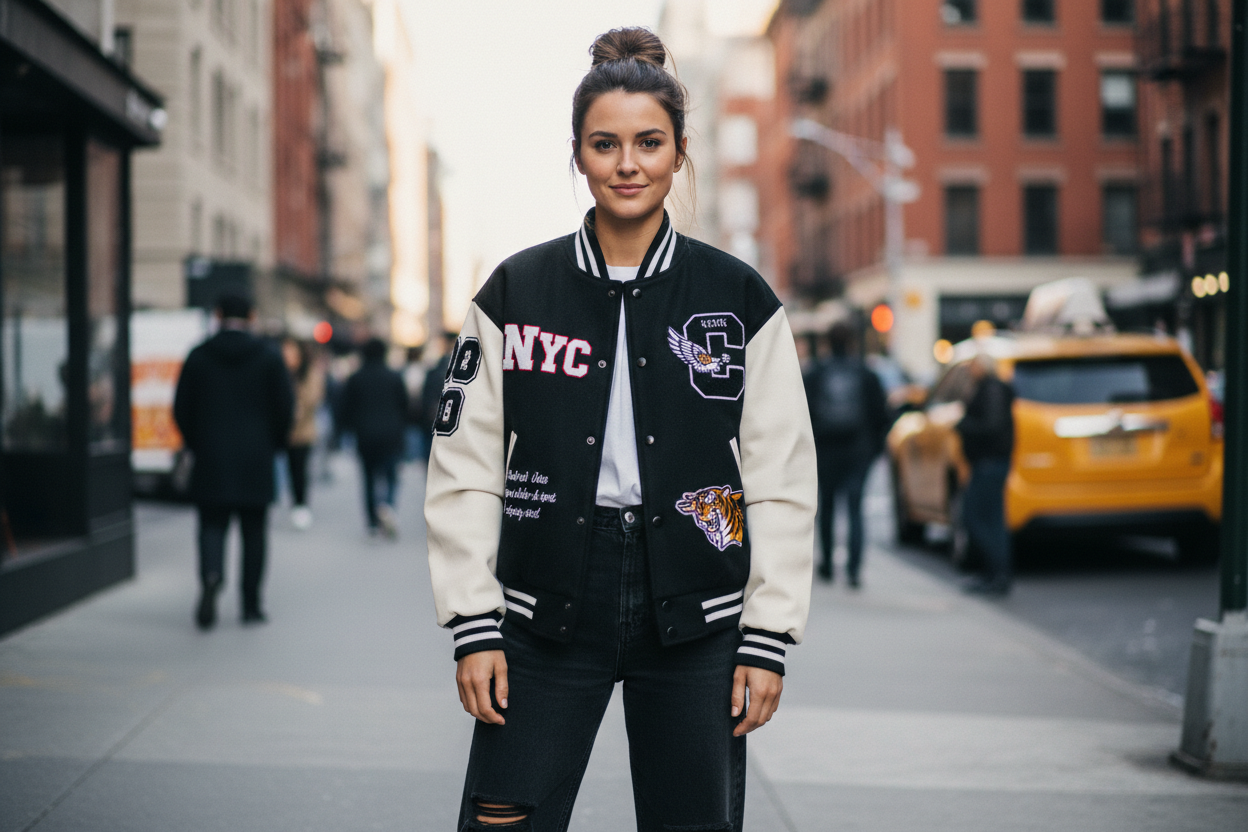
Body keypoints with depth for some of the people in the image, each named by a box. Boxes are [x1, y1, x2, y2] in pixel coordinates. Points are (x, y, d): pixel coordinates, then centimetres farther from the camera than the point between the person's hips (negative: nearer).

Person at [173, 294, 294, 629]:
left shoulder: (198, 356, 0)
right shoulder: (269, 357, -1)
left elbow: (181, 409, 1)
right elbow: (285, 406, -2)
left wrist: (196, 445, 14)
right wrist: (273, 445, 12)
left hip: (211, 460, 0)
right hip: (256, 459, 0)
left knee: (212, 524, 4)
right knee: (254, 530, 7)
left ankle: (211, 575, -26)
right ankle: (251, 605, 8)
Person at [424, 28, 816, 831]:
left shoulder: (740, 299, 3)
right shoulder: (515, 293, 3)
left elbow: (783, 481, 2)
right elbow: (464, 472, 3)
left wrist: (769, 638, -2)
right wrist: (473, 627, -3)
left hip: (693, 616, 0)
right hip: (546, 615, 0)